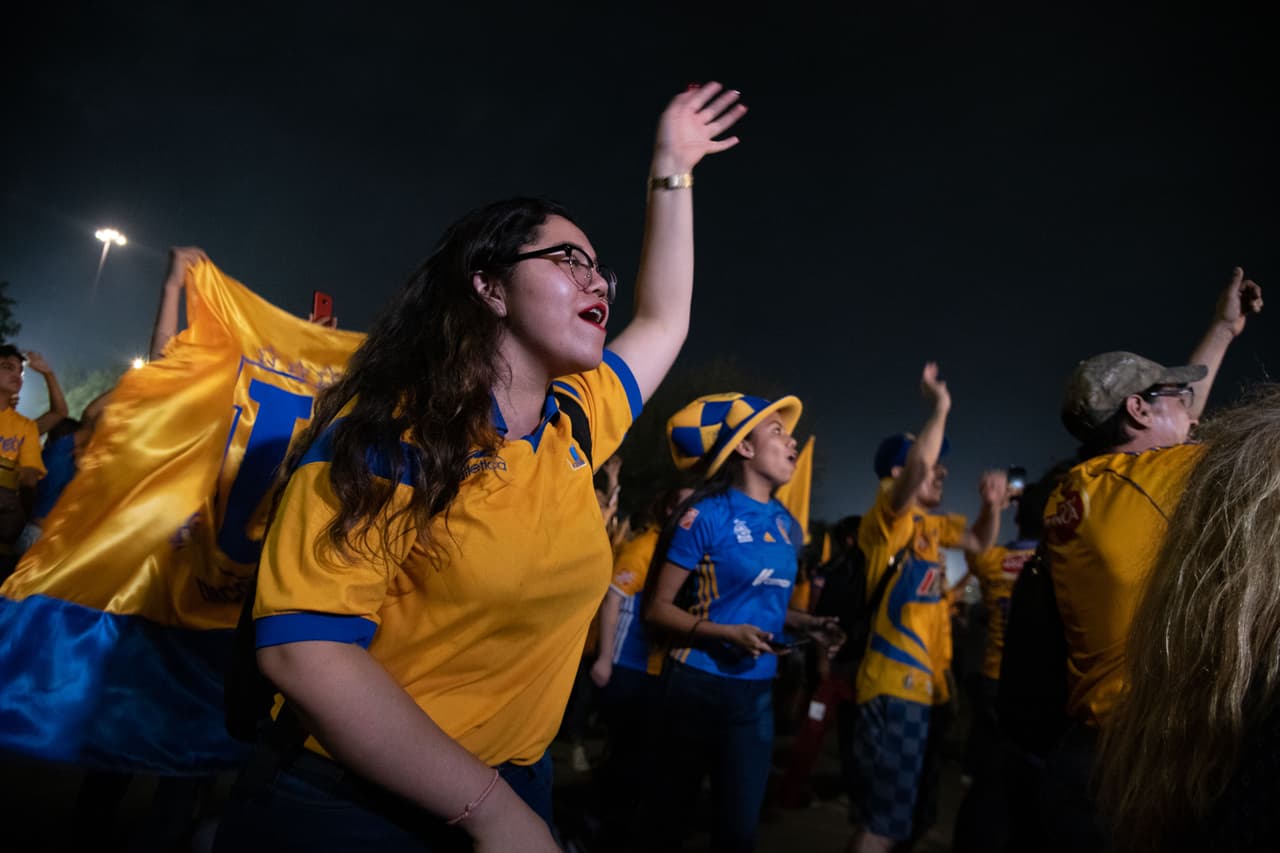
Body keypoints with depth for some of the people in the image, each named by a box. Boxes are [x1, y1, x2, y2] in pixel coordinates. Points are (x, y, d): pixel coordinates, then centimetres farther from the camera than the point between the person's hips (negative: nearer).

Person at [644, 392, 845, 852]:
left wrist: (807, 624, 2)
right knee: (671, 811, 12)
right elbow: (657, 607, -12)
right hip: (699, 686, -5)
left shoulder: (785, 525, 7)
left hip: (757, 692, 5)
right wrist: (725, 634, -24)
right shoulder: (707, 515, -12)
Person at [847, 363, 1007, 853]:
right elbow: (917, 468, -28)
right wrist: (939, 407, -17)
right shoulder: (886, 519, -11)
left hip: (926, 686, 9)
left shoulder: (932, 525, 15)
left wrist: (991, 505, 6)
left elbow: (979, 542, 26)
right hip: (894, 688, -9)